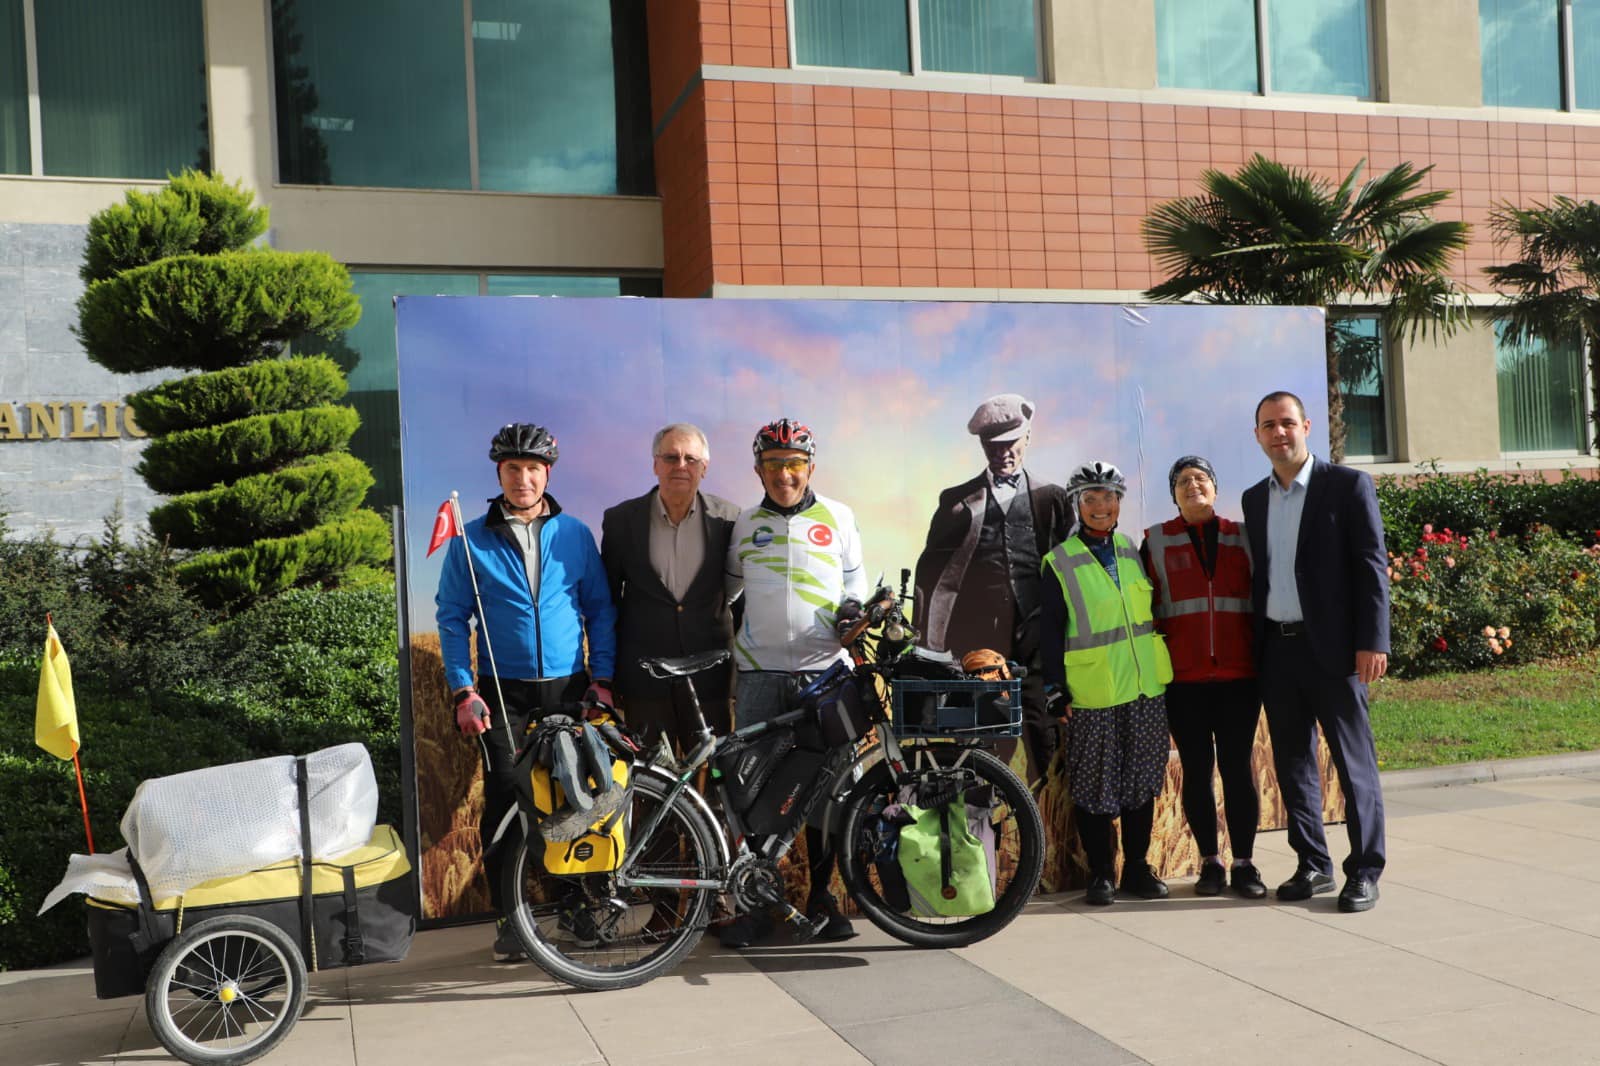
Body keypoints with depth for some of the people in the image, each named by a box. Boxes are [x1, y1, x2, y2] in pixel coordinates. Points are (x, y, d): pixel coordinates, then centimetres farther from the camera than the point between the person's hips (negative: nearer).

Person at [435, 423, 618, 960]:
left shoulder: (575, 534, 4)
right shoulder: (470, 541, 0)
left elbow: (600, 608, 7)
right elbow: (453, 617, 1)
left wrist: (602, 677, -1)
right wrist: (463, 691, -7)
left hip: (569, 685, 1)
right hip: (503, 690, -1)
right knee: (504, 800, -1)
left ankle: (580, 901, 21)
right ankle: (508, 917, 10)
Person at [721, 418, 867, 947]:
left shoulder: (837, 517, 6)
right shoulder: (746, 524, 9)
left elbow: (855, 583, 14)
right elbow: (725, 589, 20)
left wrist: (855, 613, -4)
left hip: (824, 669, -1)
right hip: (759, 671, 1)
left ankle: (821, 898, 15)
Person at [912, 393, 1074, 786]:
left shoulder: (1052, 498, 15)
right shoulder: (957, 501, 13)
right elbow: (930, 569, 11)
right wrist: (924, 641, 3)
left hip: (1035, 637, 0)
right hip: (976, 641, 0)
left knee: (1046, 742, -3)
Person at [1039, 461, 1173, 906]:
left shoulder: (1135, 552, 10)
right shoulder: (1060, 562, -2)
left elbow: (1156, 613, 17)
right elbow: (1049, 632, -2)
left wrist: (1163, 672, 13)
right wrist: (1056, 691, -6)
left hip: (1145, 688, 4)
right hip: (1092, 695, -4)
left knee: (1142, 779, 9)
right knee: (1095, 786, 1)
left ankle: (1137, 868, 21)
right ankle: (1100, 874, 13)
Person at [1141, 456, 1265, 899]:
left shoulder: (1242, 538, 10)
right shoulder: (1156, 542, 6)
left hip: (1238, 675, 1)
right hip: (1183, 679, 0)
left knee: (1238, 766, 1)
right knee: (1197, 769, 3)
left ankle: (1244, 863, 10)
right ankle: (1210, 863, 13)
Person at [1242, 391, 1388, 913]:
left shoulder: (1347, 485, -3)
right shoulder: (1255, 498, 13)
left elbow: (1372, 566, -7)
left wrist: (1373, 642, -13)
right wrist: (1253, 646, 9)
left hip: (1332, 647, -5)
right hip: (1276, 649, 5)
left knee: (1354, 762, 1)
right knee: (1292, 762, 10)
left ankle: (1364, 871, 10)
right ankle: (1314, 865, 21)